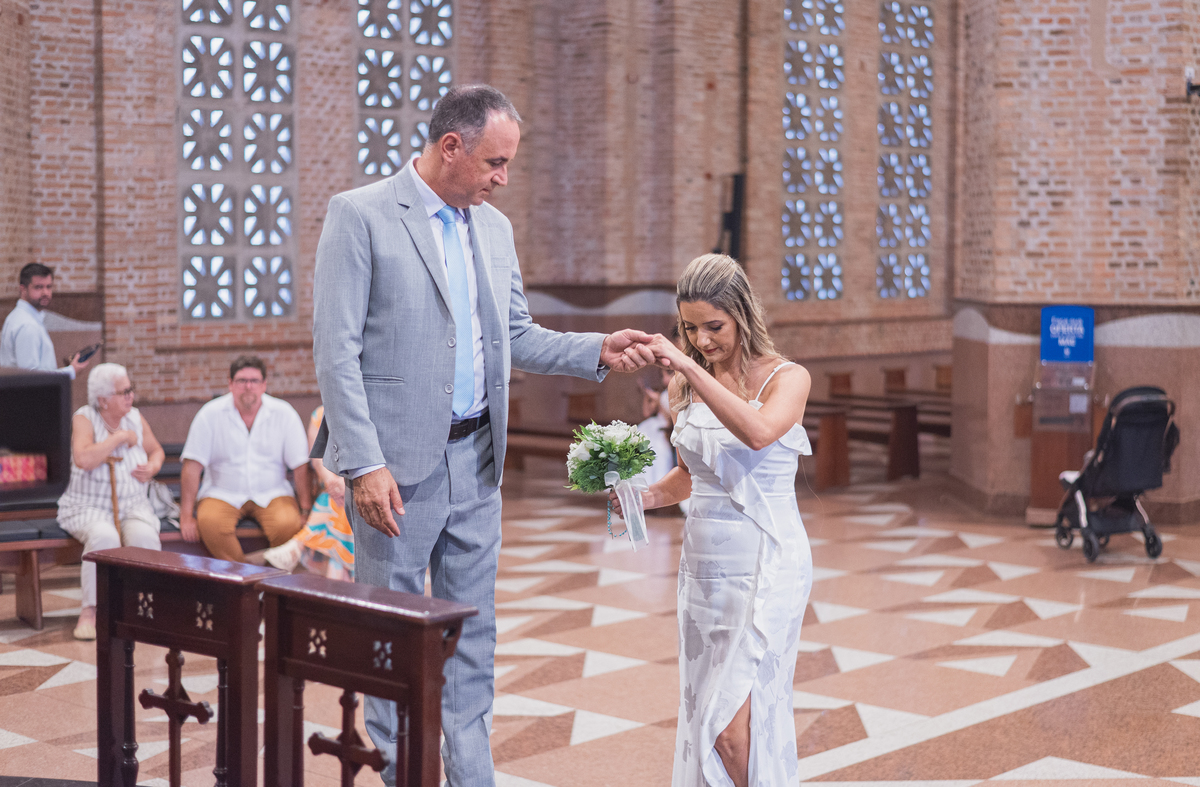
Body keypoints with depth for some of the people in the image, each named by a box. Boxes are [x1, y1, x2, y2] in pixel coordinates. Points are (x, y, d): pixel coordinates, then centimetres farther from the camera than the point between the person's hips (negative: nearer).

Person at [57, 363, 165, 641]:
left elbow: (156, 450, 20)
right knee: (104, 536, -37)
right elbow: (83, 459, -27)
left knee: (145, 535, -30)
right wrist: (119, 438, -19)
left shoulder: (135, 418, 6)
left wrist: (152, 467, -3)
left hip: (132, 506, 4)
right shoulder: (84, 418, -9)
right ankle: (90, 611, -28)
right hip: (89, 507, -4)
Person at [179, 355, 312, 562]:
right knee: (209, 522, -33)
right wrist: (186, 516, -12)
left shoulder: (284, 414, -2)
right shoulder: (210, 414, -4)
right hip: (222, 495, 0)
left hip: (271, 494, 0)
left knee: (288, 524, -31)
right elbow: (192, 466, -6)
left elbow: (300, 466, -2)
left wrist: (306, 512, -10)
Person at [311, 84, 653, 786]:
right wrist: (366, 465, -20)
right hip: (396, 463, -6)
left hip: (476, 461, 6)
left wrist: (600, 351, 2)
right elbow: (336, 352, -13)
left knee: (472, 629, 12)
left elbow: (516, 338, 18)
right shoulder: (360, 215, -9)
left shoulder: (494, 227, 11)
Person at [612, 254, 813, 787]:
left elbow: (758, 433, -30)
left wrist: (690, 368, -32)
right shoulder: (689, 385, 9)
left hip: (765, 567, -6)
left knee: (733, 726, -13)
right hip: (702, 563, 6)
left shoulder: (786, 379, -7)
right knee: (703, 718, 10)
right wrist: (647, 496, 0)